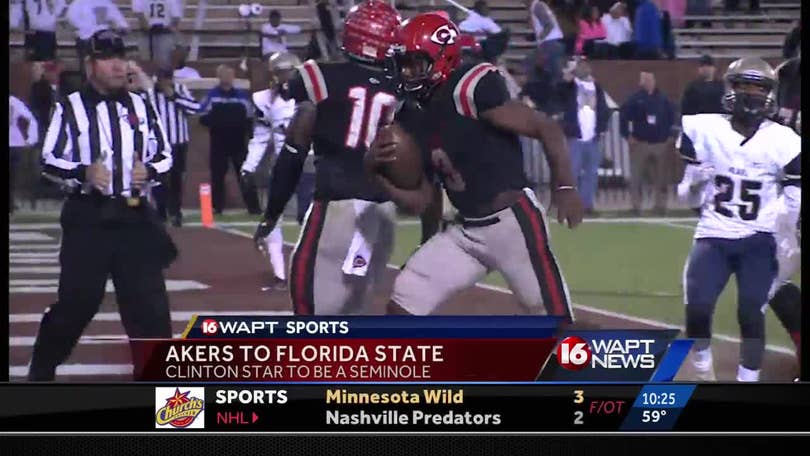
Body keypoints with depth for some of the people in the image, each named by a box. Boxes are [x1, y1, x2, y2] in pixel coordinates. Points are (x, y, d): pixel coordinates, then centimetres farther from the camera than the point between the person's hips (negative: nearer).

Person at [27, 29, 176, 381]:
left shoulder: (141, 107, 9)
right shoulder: (71, 108, -2)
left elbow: (164, 155, 14)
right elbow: (50, 162, -3)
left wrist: (149, 171, -8)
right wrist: (83, 173, -20)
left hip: (134, 216, 3)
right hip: (88, 217, -3)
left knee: (149, 299, -1)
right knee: (76, 299, 0)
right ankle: (40, 372, 17)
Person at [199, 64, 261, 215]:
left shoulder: (242, 96, 8)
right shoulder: (211, 95, 2)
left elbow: (249, 119, 12)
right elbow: (203, 118, -2)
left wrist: (241, 125, -6)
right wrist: (215, 121, -20)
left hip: (238, 141, 1)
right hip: (218, 142, -1)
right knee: (217, 174, 3)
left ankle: (253, 206, -1)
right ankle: (217, 206, 11)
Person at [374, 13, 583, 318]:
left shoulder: (472, 89, -15)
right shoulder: (416, 120, 10)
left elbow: (547, 129, -16)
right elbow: (419, 197, 13)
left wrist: (565, 188, -20)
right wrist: (376, 168, -3)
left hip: (511, 222, -8)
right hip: (466, 231, 8)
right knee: (404, 301, 3)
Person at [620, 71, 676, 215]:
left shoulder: (662, 99, 4)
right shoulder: (635, 99, -4)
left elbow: (671, 117, 15)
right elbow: (623, 116, -4)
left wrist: (669, 135, 11)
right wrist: (627, 135, -6)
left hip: (660, 143, 2)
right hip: (640, 143, -2)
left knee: (661, 176, 4)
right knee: (636, 177, -3)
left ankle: (661, 205, 12)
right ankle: (636, 206, 3)